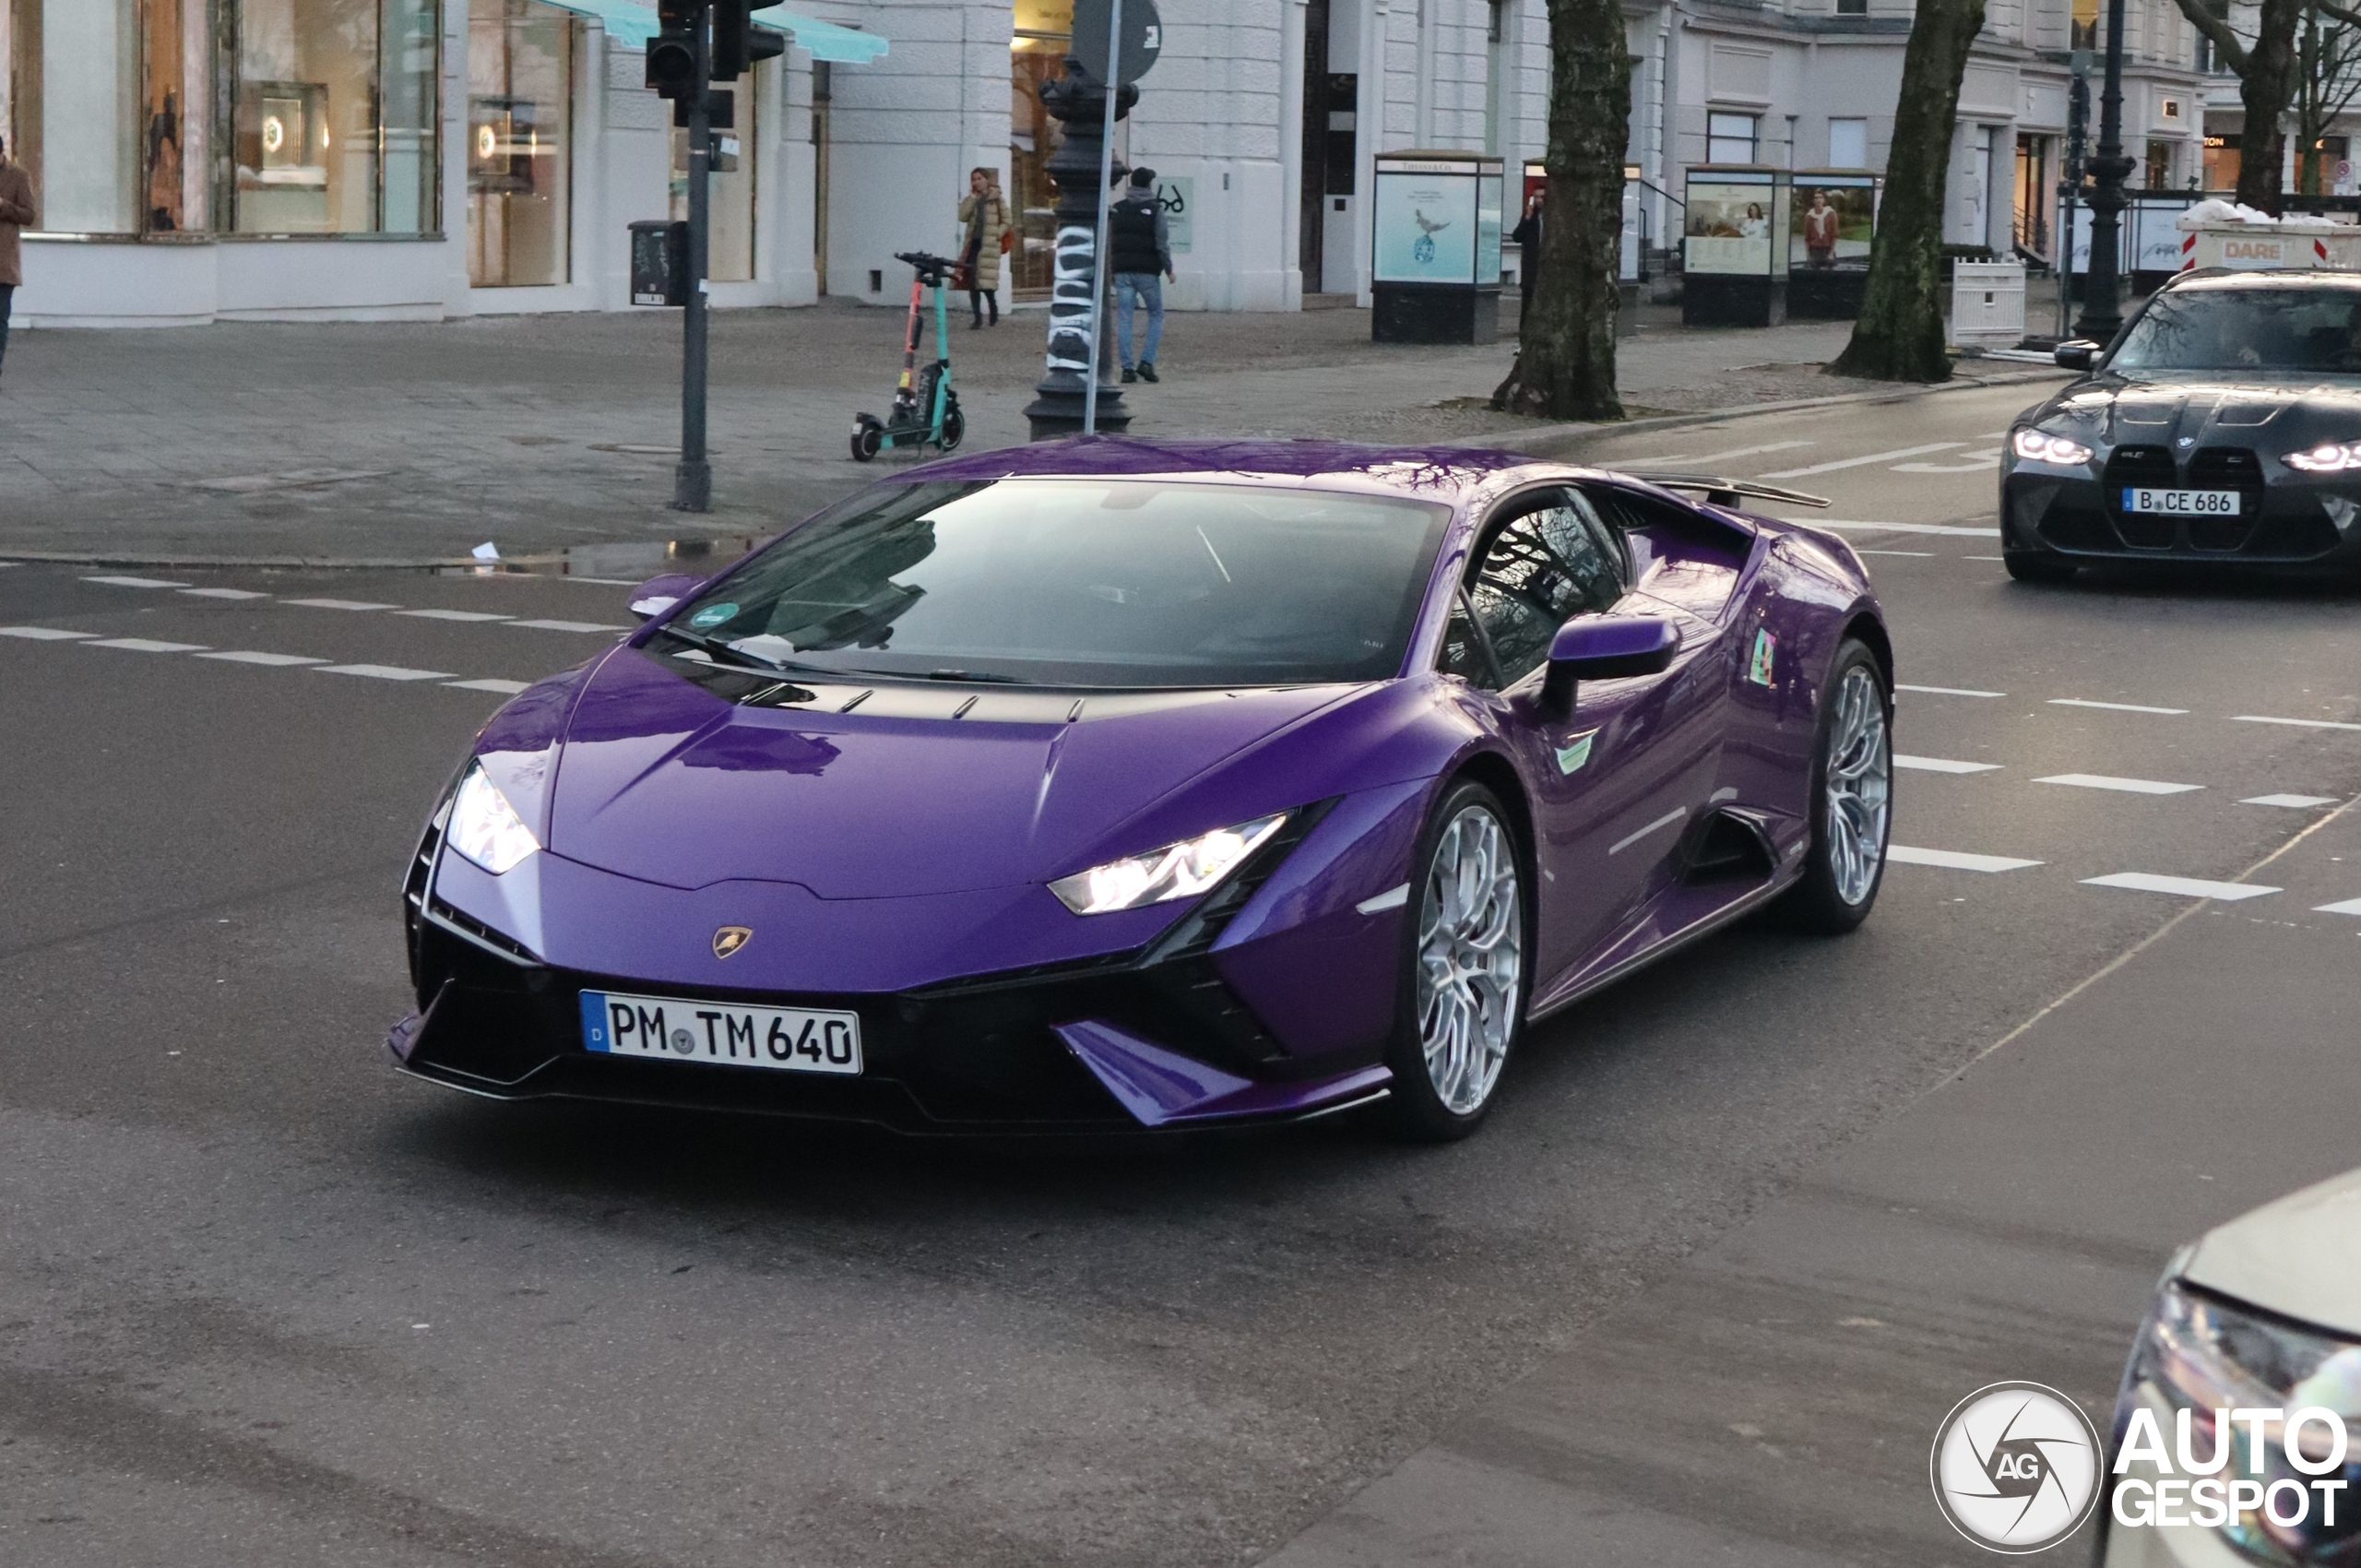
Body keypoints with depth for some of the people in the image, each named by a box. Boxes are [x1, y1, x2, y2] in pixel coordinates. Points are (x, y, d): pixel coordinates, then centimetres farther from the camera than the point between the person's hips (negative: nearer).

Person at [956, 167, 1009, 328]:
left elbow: (1006, 221, 3)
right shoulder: (971, 200, 13)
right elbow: (962, 216, -3)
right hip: (973, 244, 5)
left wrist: (997, 234, -9)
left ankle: (994, 314, 13)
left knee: (986, 283, -7)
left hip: (989, 246, -5)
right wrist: (972, 197, -3)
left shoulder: (996, 199, 2)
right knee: (972, 283, -2)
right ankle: (977, 318, 3)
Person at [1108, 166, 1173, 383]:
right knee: (1156, 316, 10)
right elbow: (1162, 243, -10)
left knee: (1123, 319, 3)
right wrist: (1168, 269, 0)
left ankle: (1127, 368, -3)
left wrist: (1110, 270, 18)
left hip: (1122, 271, 3)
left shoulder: (1117, 209, 8)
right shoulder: (1155, 209, -5)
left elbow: (1108, 243, 10)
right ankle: (1146, 362, -3)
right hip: (1148, 271, -3)